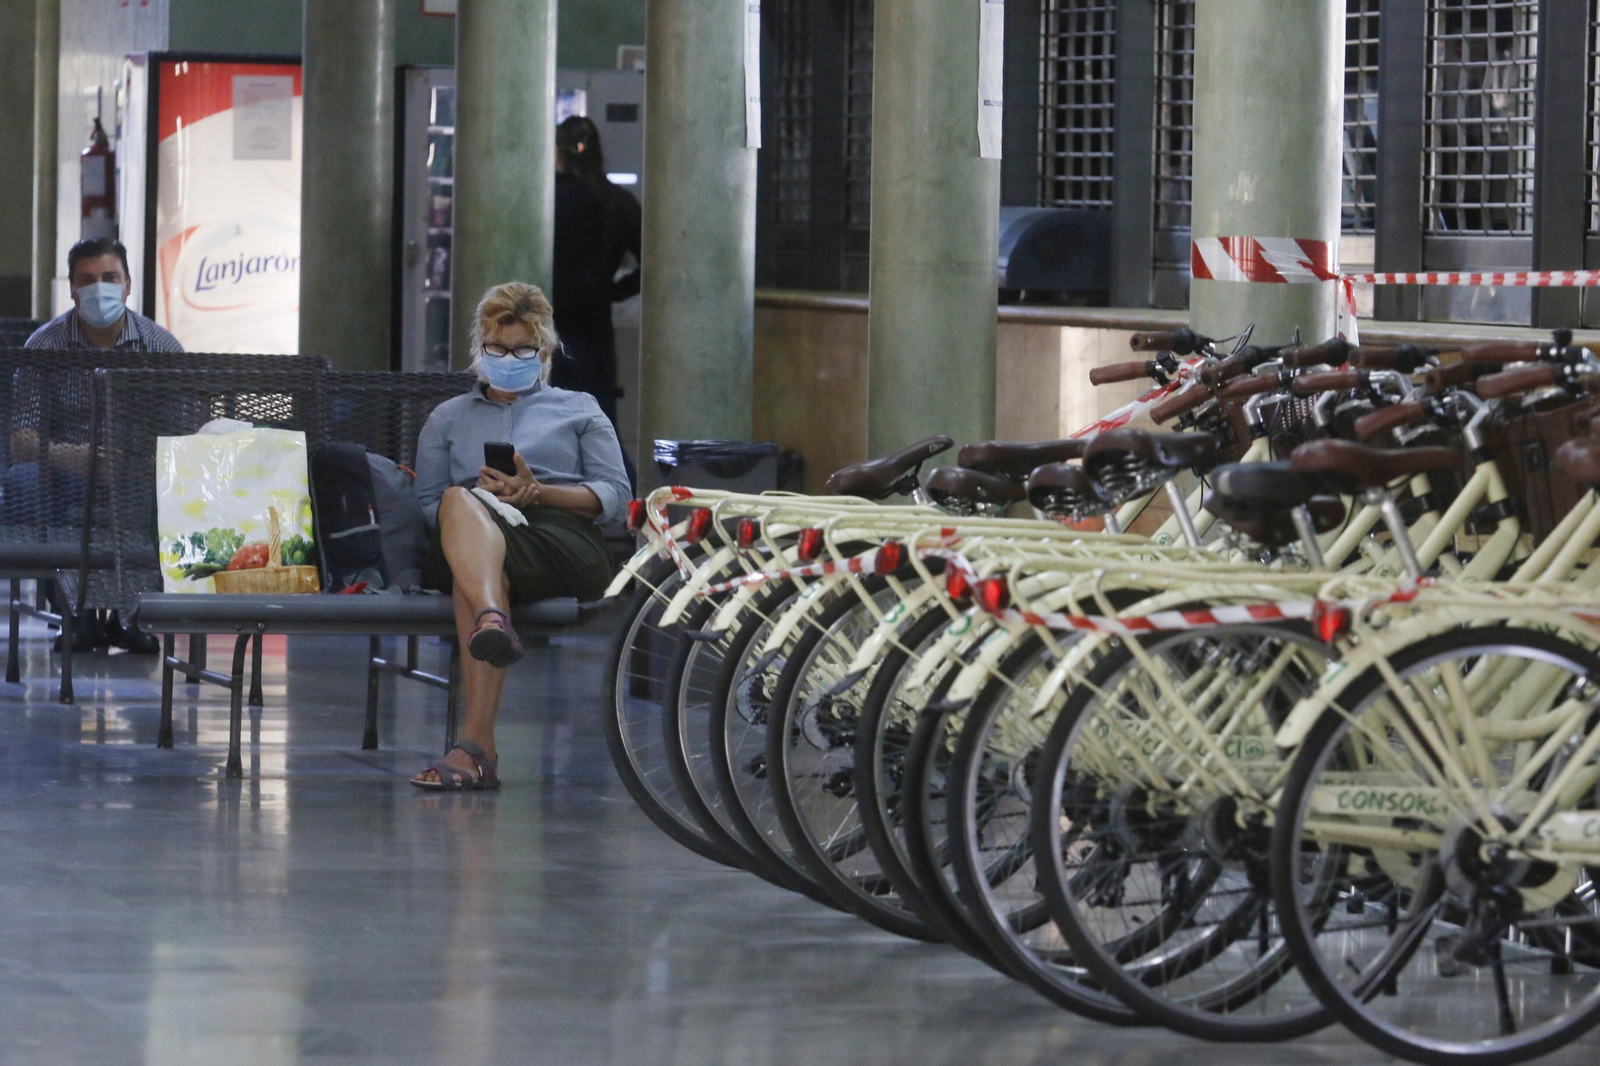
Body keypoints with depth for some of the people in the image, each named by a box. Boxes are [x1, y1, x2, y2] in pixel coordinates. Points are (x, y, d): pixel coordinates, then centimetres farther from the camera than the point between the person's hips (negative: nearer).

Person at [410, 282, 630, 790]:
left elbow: (615, 497, 13)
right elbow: (426, 503, 20)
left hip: (564, 542, -2)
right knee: (461, 501, -38)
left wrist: (538, 491, -4)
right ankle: (493, 620, -68)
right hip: (473, 538, 2)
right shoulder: (448, 418, 33)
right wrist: (484, 494, -2)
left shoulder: (579, 410, 27)